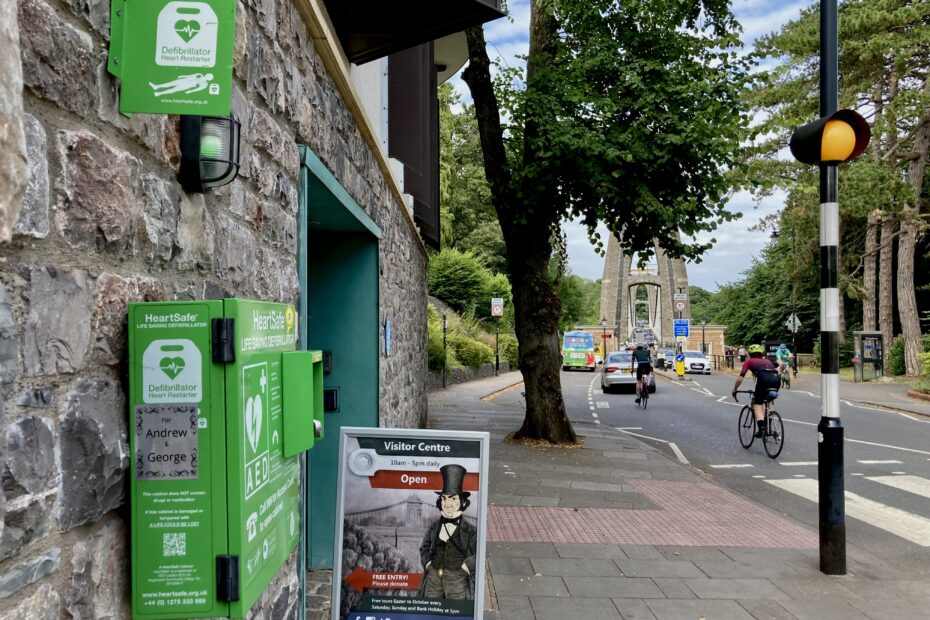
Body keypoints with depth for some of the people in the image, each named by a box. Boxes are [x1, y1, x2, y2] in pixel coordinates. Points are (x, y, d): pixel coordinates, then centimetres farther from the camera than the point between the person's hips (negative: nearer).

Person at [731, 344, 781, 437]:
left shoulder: (749, 361, 25)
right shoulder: (767, 360, 37)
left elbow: (740, 379, 20)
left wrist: (734, 390, 33)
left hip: (764, 378, -4)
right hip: (776, 378, 4)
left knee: (757, 404, 8)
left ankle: (761, 427, -13)